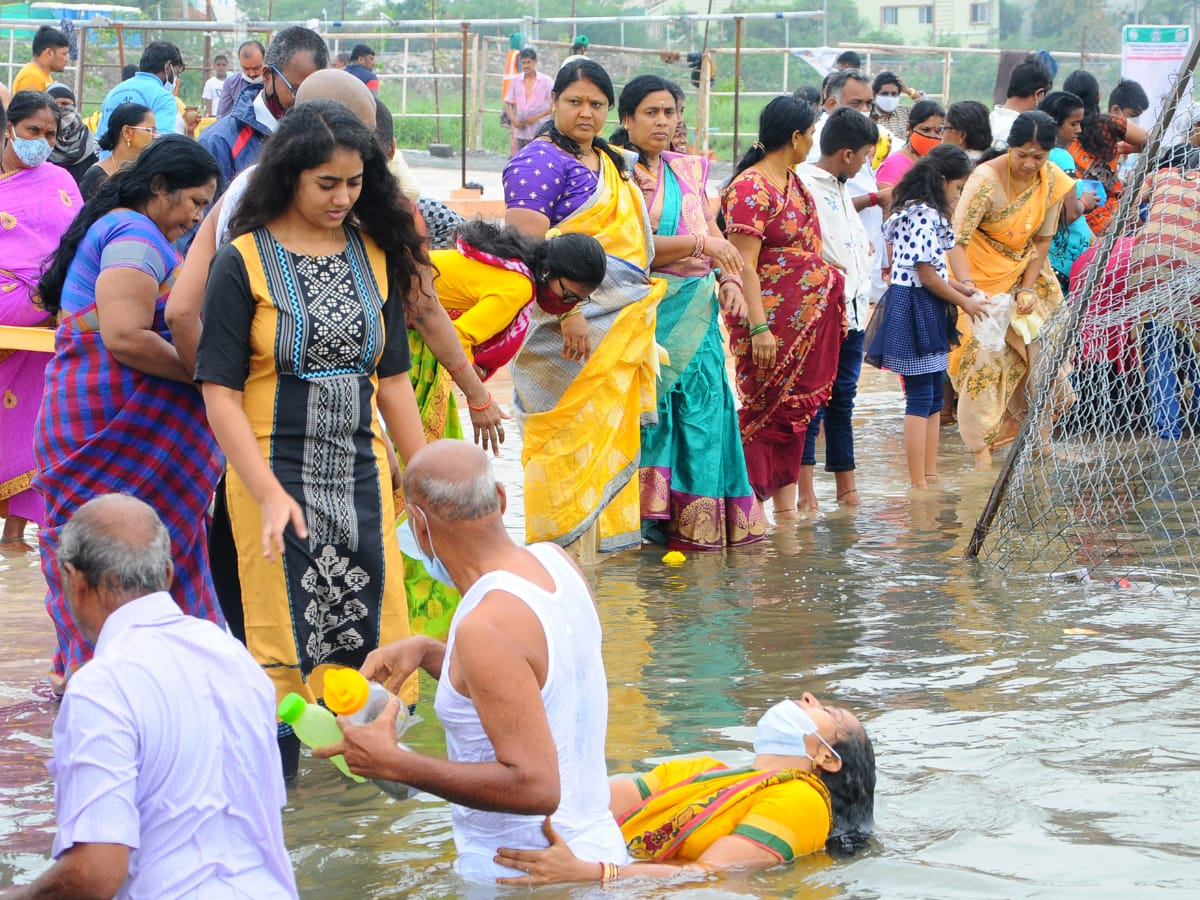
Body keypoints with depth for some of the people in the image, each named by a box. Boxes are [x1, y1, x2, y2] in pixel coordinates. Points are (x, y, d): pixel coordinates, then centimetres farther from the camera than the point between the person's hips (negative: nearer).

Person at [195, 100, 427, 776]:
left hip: (362, 472, 4)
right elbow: (220, 391, -10)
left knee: (373, 622, 2)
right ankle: (275, 766, 11)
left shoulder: (376, 256, 7)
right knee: (285, 625, -1)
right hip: (273, 472, -4)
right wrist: (269, 493, -18)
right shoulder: (245, 262, -7)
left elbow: (393, 378, 12)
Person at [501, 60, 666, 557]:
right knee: (568, 441, -7)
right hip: (568, 326, -9)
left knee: (608, 438, 10)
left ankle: (584, 559, 17)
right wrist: (567, 310, -25)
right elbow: (529, 244, -20)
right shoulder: (540, 160, -10)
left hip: (620, 326, 9)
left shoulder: (613, 163, 18)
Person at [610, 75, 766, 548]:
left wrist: (730, 280, -2)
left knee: (703, 407, 1)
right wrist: (699, 244, -19)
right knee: (650, 406, -8)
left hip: (696, 310, 6)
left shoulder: (689, 169, 15)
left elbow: (716, 234, 16)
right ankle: (651, 517, -4)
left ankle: (695, 520, 4)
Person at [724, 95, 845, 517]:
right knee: (766, 409, -4)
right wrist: (758, 327, -24)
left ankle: (785, 500, 14)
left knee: (795, 408, 9)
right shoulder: (750, 189, -15)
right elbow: (744, 265, -19)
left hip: (810, 319, 8)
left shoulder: (794, 182, 12)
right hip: (772, 319, -8)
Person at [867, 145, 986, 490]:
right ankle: (918, 485, -5)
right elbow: (927, 275, -18)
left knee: (934, 399, 14)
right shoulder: (926, 215, -16)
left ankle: (929, 475, 19)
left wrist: (959, 287, 15)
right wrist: (964, 302, -7)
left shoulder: (912, 211, 15)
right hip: (916, 310, -11)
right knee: (920, 398, -7)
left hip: (927, 314, 11)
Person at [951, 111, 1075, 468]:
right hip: (983, 273, -5)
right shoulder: (987, 179, -27)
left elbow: (1043, 238, 0)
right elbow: (957, 241, -30)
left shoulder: (1052, 180, -9)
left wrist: (1028, 288, -10)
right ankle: (981, 448, -6)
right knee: (987, 353, -11)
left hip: (1024, 269, 6)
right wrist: (969, 289, -42)